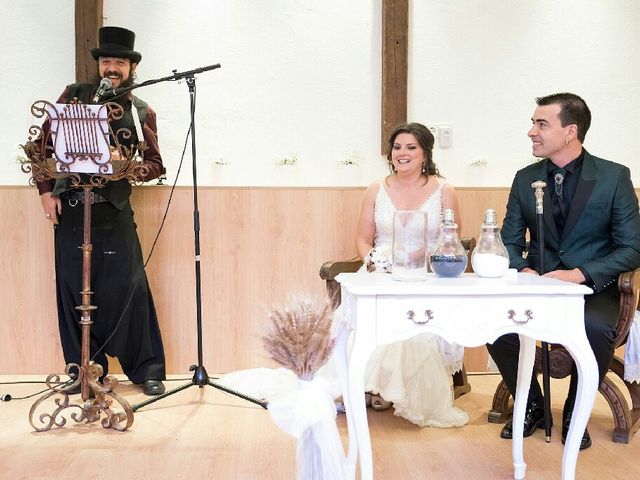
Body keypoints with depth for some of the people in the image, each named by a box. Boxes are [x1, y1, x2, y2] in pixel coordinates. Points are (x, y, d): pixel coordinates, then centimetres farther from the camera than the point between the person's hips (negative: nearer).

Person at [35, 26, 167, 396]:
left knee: (127, 288, -3)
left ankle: (147, 368, 8)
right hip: (69, 208, 2)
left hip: (114, 212, -1)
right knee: (73, 289, 6)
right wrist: (46, 189, 1)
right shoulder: (73, 95, 8)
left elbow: (156, 164, 6)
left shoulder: (142, 113, 6)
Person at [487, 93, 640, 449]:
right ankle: (532, 406, 2)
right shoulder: (525, 179, 5)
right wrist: (523, 270, -14)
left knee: (596, 328, -35)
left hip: (593, 287, -3)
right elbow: (510, 242, 9)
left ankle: (574, 415, -4)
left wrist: (580, 274, -21)